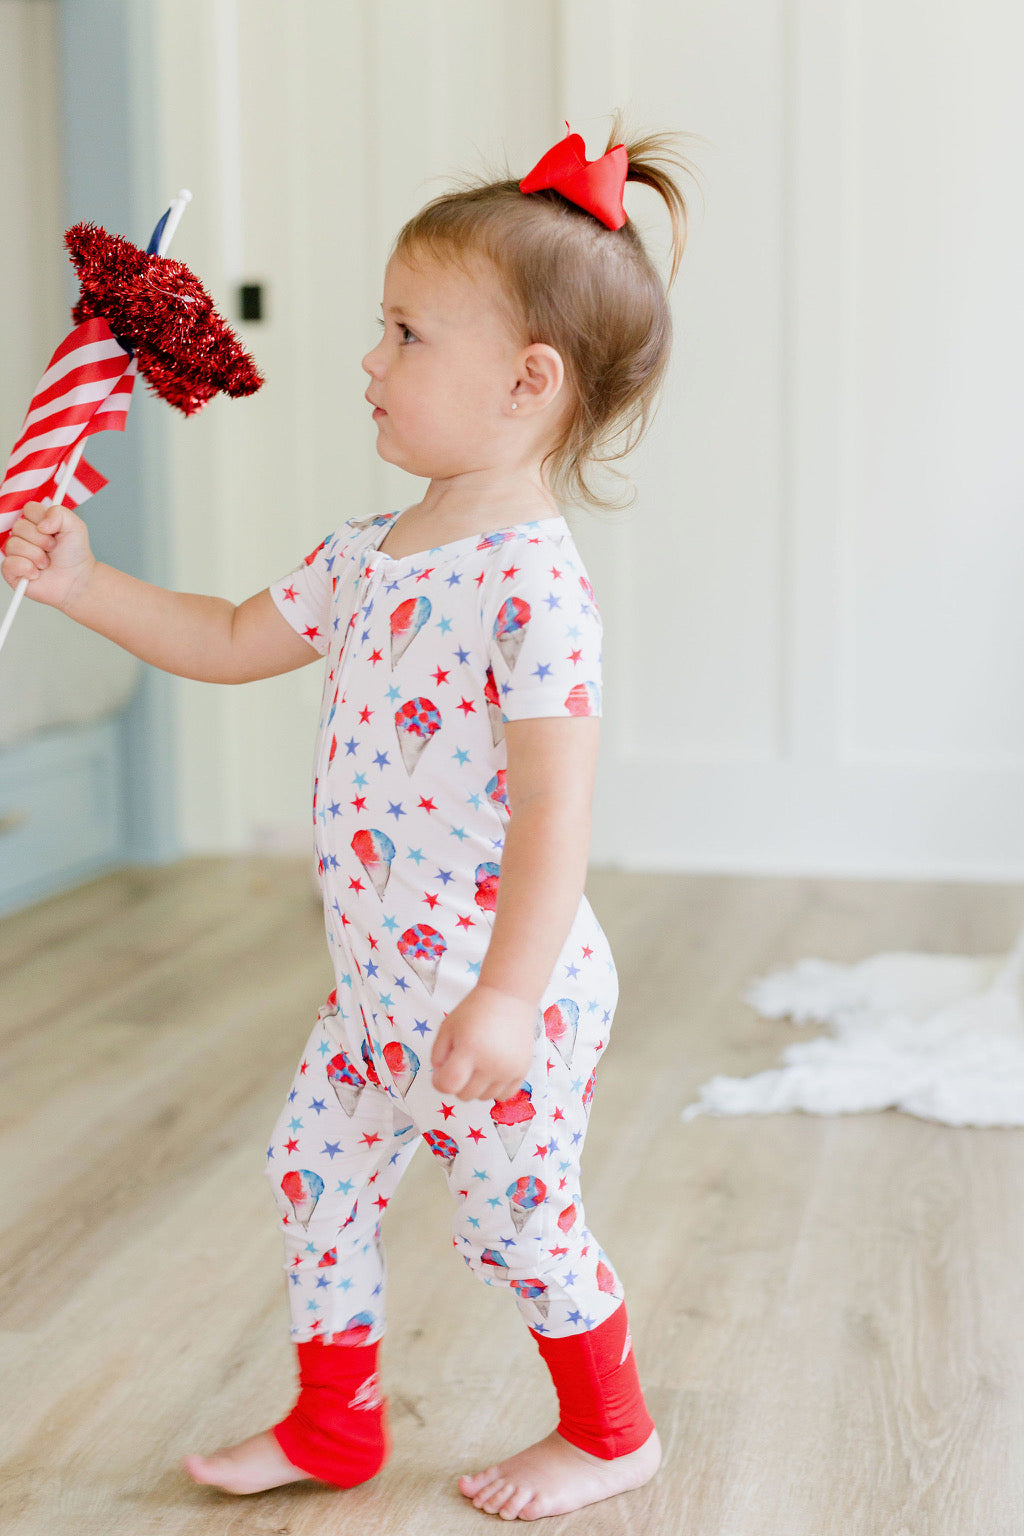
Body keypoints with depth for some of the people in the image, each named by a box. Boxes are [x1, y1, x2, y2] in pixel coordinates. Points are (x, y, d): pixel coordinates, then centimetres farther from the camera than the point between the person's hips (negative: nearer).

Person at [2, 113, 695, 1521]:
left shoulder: (530, 581, -23)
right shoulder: (369, 556, 4)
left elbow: (553, 809, -27)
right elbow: (234, 642, 19)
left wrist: (503, 997, -31)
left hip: (497, 994, -9)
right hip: (380, 981, 9)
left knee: (517, 1216, 7)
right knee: (312, 1172, 16)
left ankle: (609, 1432, 32)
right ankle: (333, 1425, 35)